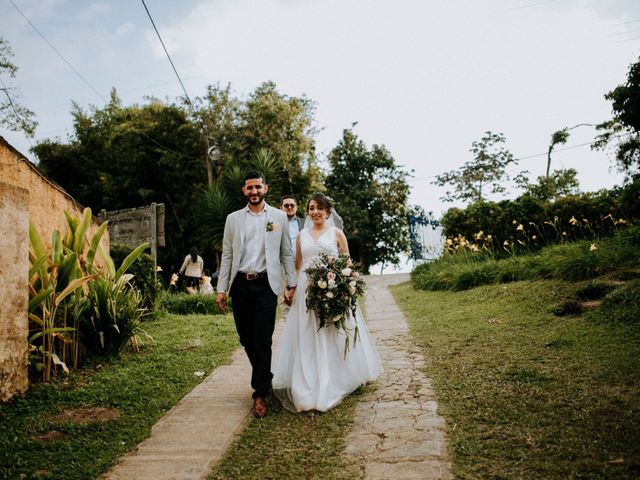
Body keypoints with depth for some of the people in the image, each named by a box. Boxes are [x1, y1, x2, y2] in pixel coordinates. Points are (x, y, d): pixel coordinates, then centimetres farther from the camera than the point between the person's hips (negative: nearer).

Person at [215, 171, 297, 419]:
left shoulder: (279, 216, 5)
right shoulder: (233, 219, 9)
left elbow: (287, 253, 8)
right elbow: (226, 255, 8)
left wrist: (292, 284, 3)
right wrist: (221, 289, 3)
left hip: (266, 285, -2)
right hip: (240, 285, 3)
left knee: (262, 340, -5)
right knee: (246, 339, 10)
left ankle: (260, 394, 5)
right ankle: (265, 377, 33)